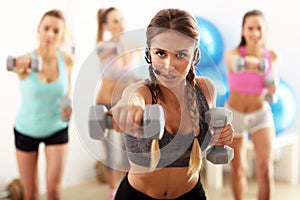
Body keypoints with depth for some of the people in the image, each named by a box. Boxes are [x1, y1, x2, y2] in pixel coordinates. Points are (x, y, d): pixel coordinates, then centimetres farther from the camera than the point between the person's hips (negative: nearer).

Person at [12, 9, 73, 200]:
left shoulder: (67, 60, -12)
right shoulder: (26, 60, -22)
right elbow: (20, 68, -48)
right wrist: (22, 69, -71)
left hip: (56, 129, 1)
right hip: (26, 130, -1)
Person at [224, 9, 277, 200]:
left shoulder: (272, 56, -10)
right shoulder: (232, 53, -21)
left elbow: (271, 90, 3)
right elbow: (235, 60, -49)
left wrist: (272, 86, -21)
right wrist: (248, 63, -72)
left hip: (261, 114, 1)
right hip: (234, 115, -1)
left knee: (265, 168, -11)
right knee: (238, 169, 11)